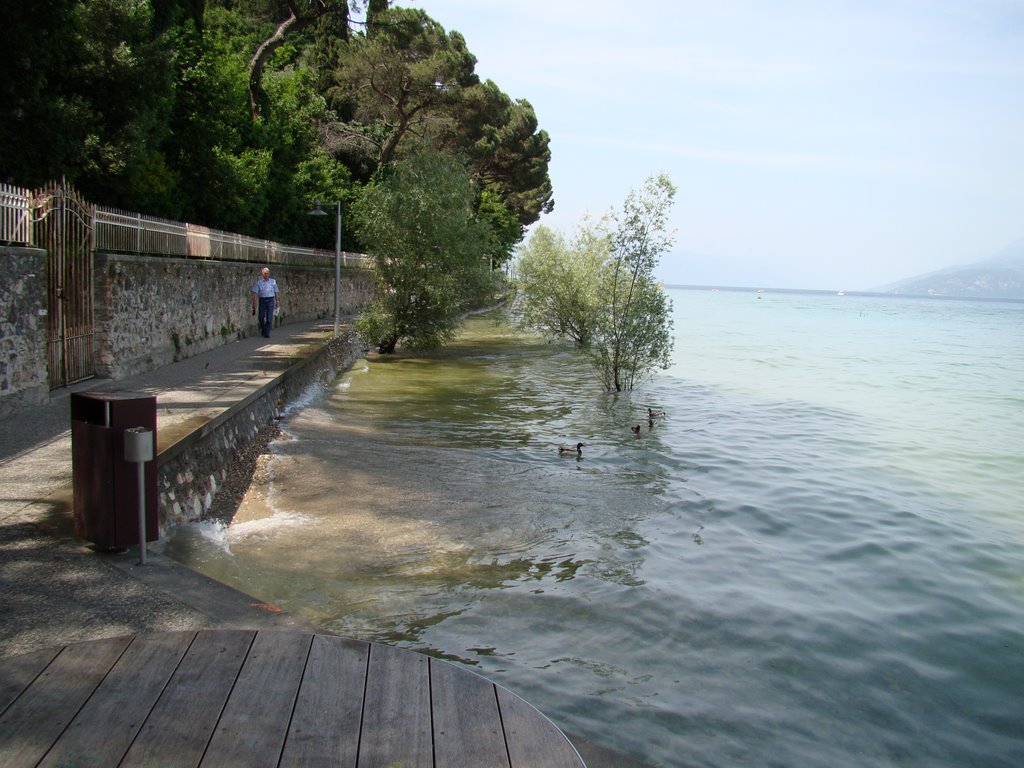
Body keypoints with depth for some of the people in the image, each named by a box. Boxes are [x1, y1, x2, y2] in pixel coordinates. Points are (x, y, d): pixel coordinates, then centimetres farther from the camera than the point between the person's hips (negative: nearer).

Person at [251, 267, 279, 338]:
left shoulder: (273, 281, 7)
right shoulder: (258, 282, -1)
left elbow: (275, 292, 15)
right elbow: (255, 294, -6)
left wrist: (277, 301, 16)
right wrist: (254, 305, -13)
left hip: (270, 300, 0)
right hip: (262, 300, 0)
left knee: (269, 318, -7)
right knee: (261, 317, 6)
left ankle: (267, 333, 0)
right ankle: (263, 329, 34)